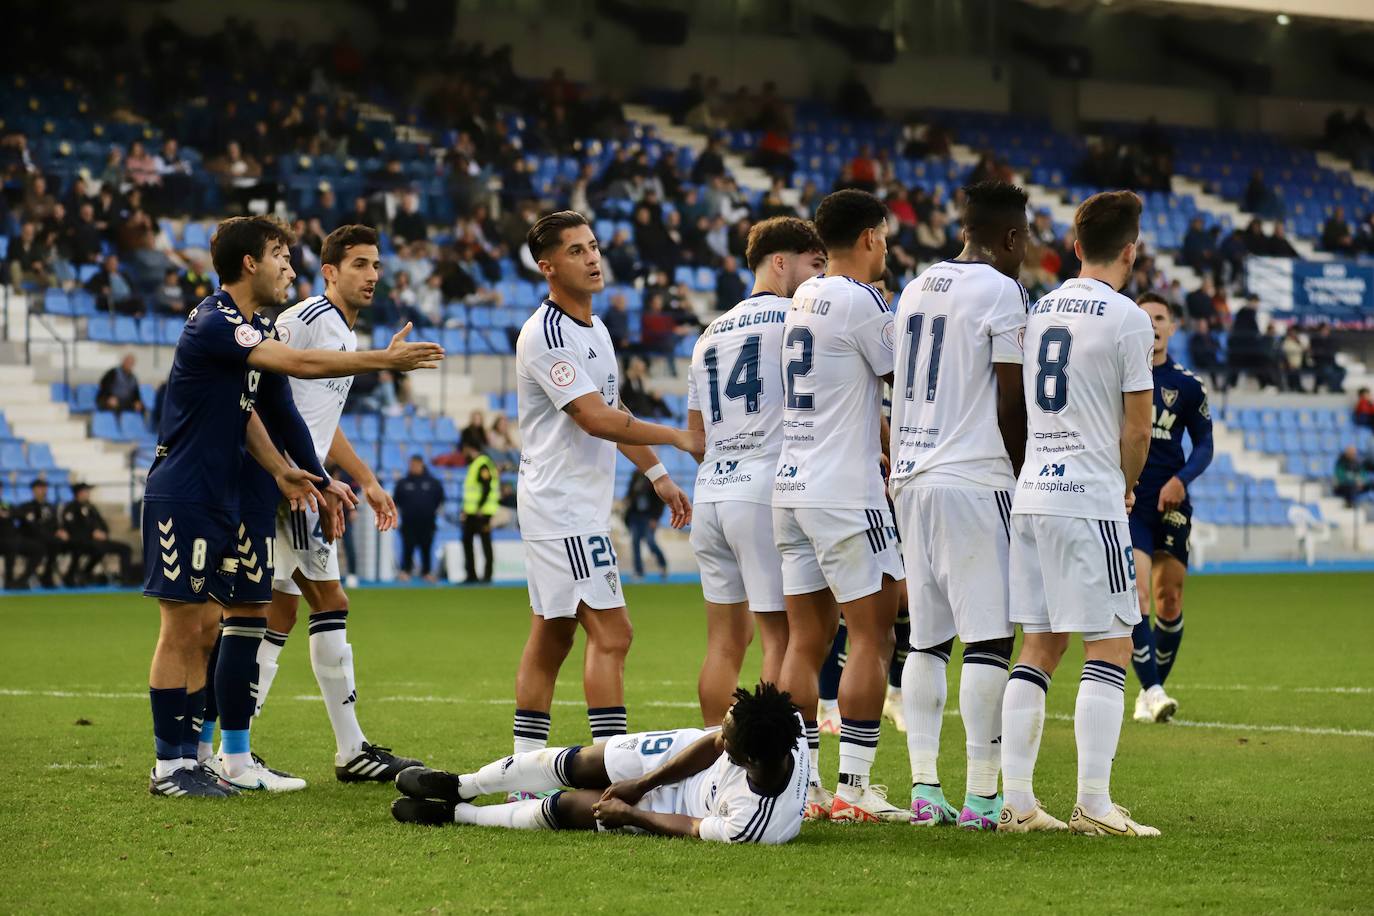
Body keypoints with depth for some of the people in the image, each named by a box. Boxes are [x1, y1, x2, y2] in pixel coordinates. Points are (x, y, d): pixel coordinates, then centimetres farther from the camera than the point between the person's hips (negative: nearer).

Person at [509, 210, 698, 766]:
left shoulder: (595, 330, 16)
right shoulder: (546, 335, -16)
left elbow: (613, 417, 26)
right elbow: (596, 419, -21)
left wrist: (658, 475, 25)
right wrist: (680, 438, -15)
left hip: (583, 506, 10)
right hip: (562, 506, -10)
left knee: (550, 640, 10)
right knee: (610, 633, -14)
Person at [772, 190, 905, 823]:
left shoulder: (802, 300, 15)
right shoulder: (859, 301, -11)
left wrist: (886, 451, 26)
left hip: (791, 486, 8)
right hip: (844, 493, -8)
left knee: (806, 639, 9)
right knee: (872, 636, -3)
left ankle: (799, 781, 8)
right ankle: (853, 787, -7)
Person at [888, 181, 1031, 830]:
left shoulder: (916, 289, 14)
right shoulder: (1002, 294, -8)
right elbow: (1011, 405, -10)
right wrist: (1024, 478, 2)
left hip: (912, 477, 8)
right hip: (975, 479, -8)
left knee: (927, 638, 10)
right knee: (988, 637, -5)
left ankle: (924, 788, 7)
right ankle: (981, 796, -7)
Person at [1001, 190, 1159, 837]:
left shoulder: (1037, 311, 12)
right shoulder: (1126, 319, -8)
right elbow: (1137, 430, -7)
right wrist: (1125, 486, 13)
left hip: (1031, 494, 7)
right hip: (1089, 500, -7)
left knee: (1040, 646, 10)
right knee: (1109, 648, -2)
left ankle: (1014, 800, 6)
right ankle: (1093, 805, -8)